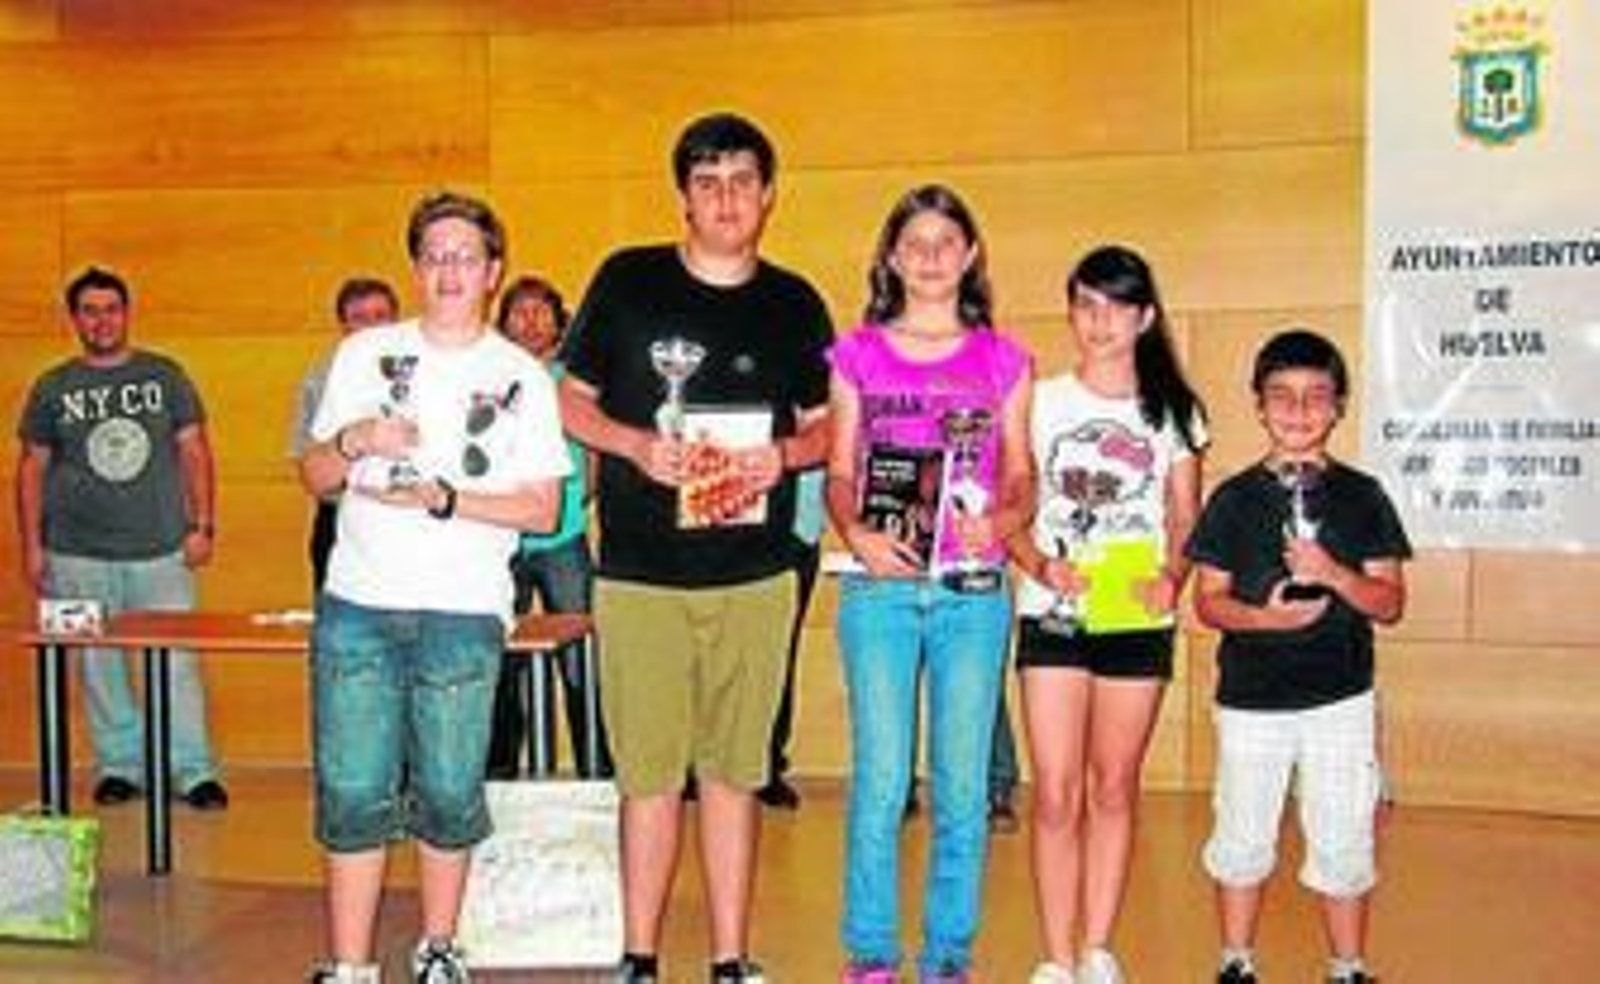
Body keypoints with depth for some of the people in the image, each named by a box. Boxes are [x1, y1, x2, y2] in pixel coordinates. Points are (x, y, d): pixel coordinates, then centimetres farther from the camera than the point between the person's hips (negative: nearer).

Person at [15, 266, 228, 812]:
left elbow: (194, 450, 6)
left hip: (162, 551, -1)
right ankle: (120, 765, 19)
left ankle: (194, 770, 6)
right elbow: (32, 469, 10)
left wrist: (203, 525, -1)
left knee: (177, 662, -2)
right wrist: (31, 546, 4)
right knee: (99, 666, 6)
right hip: (79, 556, 1)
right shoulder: (52, 388, 7)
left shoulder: (165, 375, 6)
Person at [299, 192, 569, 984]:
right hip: (357, 604, 1)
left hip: (464, 615, -1)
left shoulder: (522, 378, 6)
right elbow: (315, 477, 13)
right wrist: (353, 443, -8)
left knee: (448, 793, 3)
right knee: (353, 791, 0)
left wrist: (443, 498, -11)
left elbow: (541, 509, 1)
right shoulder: (365, 354, 10)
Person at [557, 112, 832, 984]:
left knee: (734, 773, 9)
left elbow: (824, 425, 15)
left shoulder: (794, 305, 8)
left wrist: (784, 454, -7)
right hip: (640, 577, -2)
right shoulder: (627, 282, 2)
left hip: (756, 579, 2)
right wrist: (634, 443, -12)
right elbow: (569, 401, 7)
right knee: (648, 774, 3)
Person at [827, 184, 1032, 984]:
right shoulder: (858, 354, 10)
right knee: (880, 778, -1)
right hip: (881, 587, -1)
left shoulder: (1003, 360, 11)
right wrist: (855, 532, -11)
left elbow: (1020, 475, 10)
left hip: (974, 591, 1)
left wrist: (1000, 521, -12)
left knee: (963, 784, 4)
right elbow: (838, 472, 8)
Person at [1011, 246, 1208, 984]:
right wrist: (1043, 567, -16)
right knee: (1056, 794, -3)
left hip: (1137, 619, 1)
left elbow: (1186, 518, 7)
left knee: (1114, 789, 9)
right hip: (1052, 618, -1)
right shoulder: (1040, 402, 4)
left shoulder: (1173, 410, 6)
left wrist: (1171, 576, -13)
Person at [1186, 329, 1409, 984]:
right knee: (1241, 838, 10)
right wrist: (1263, 617, -17)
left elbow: (1390, 604, 1)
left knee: (1343, 842, 6)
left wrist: (1334, 574, -18)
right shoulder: (1234, 498, 2)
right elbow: (1208, 601, 2)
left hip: (1341, 697, 0)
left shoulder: (1362, 496, 3)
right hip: (1250, 698, 0)